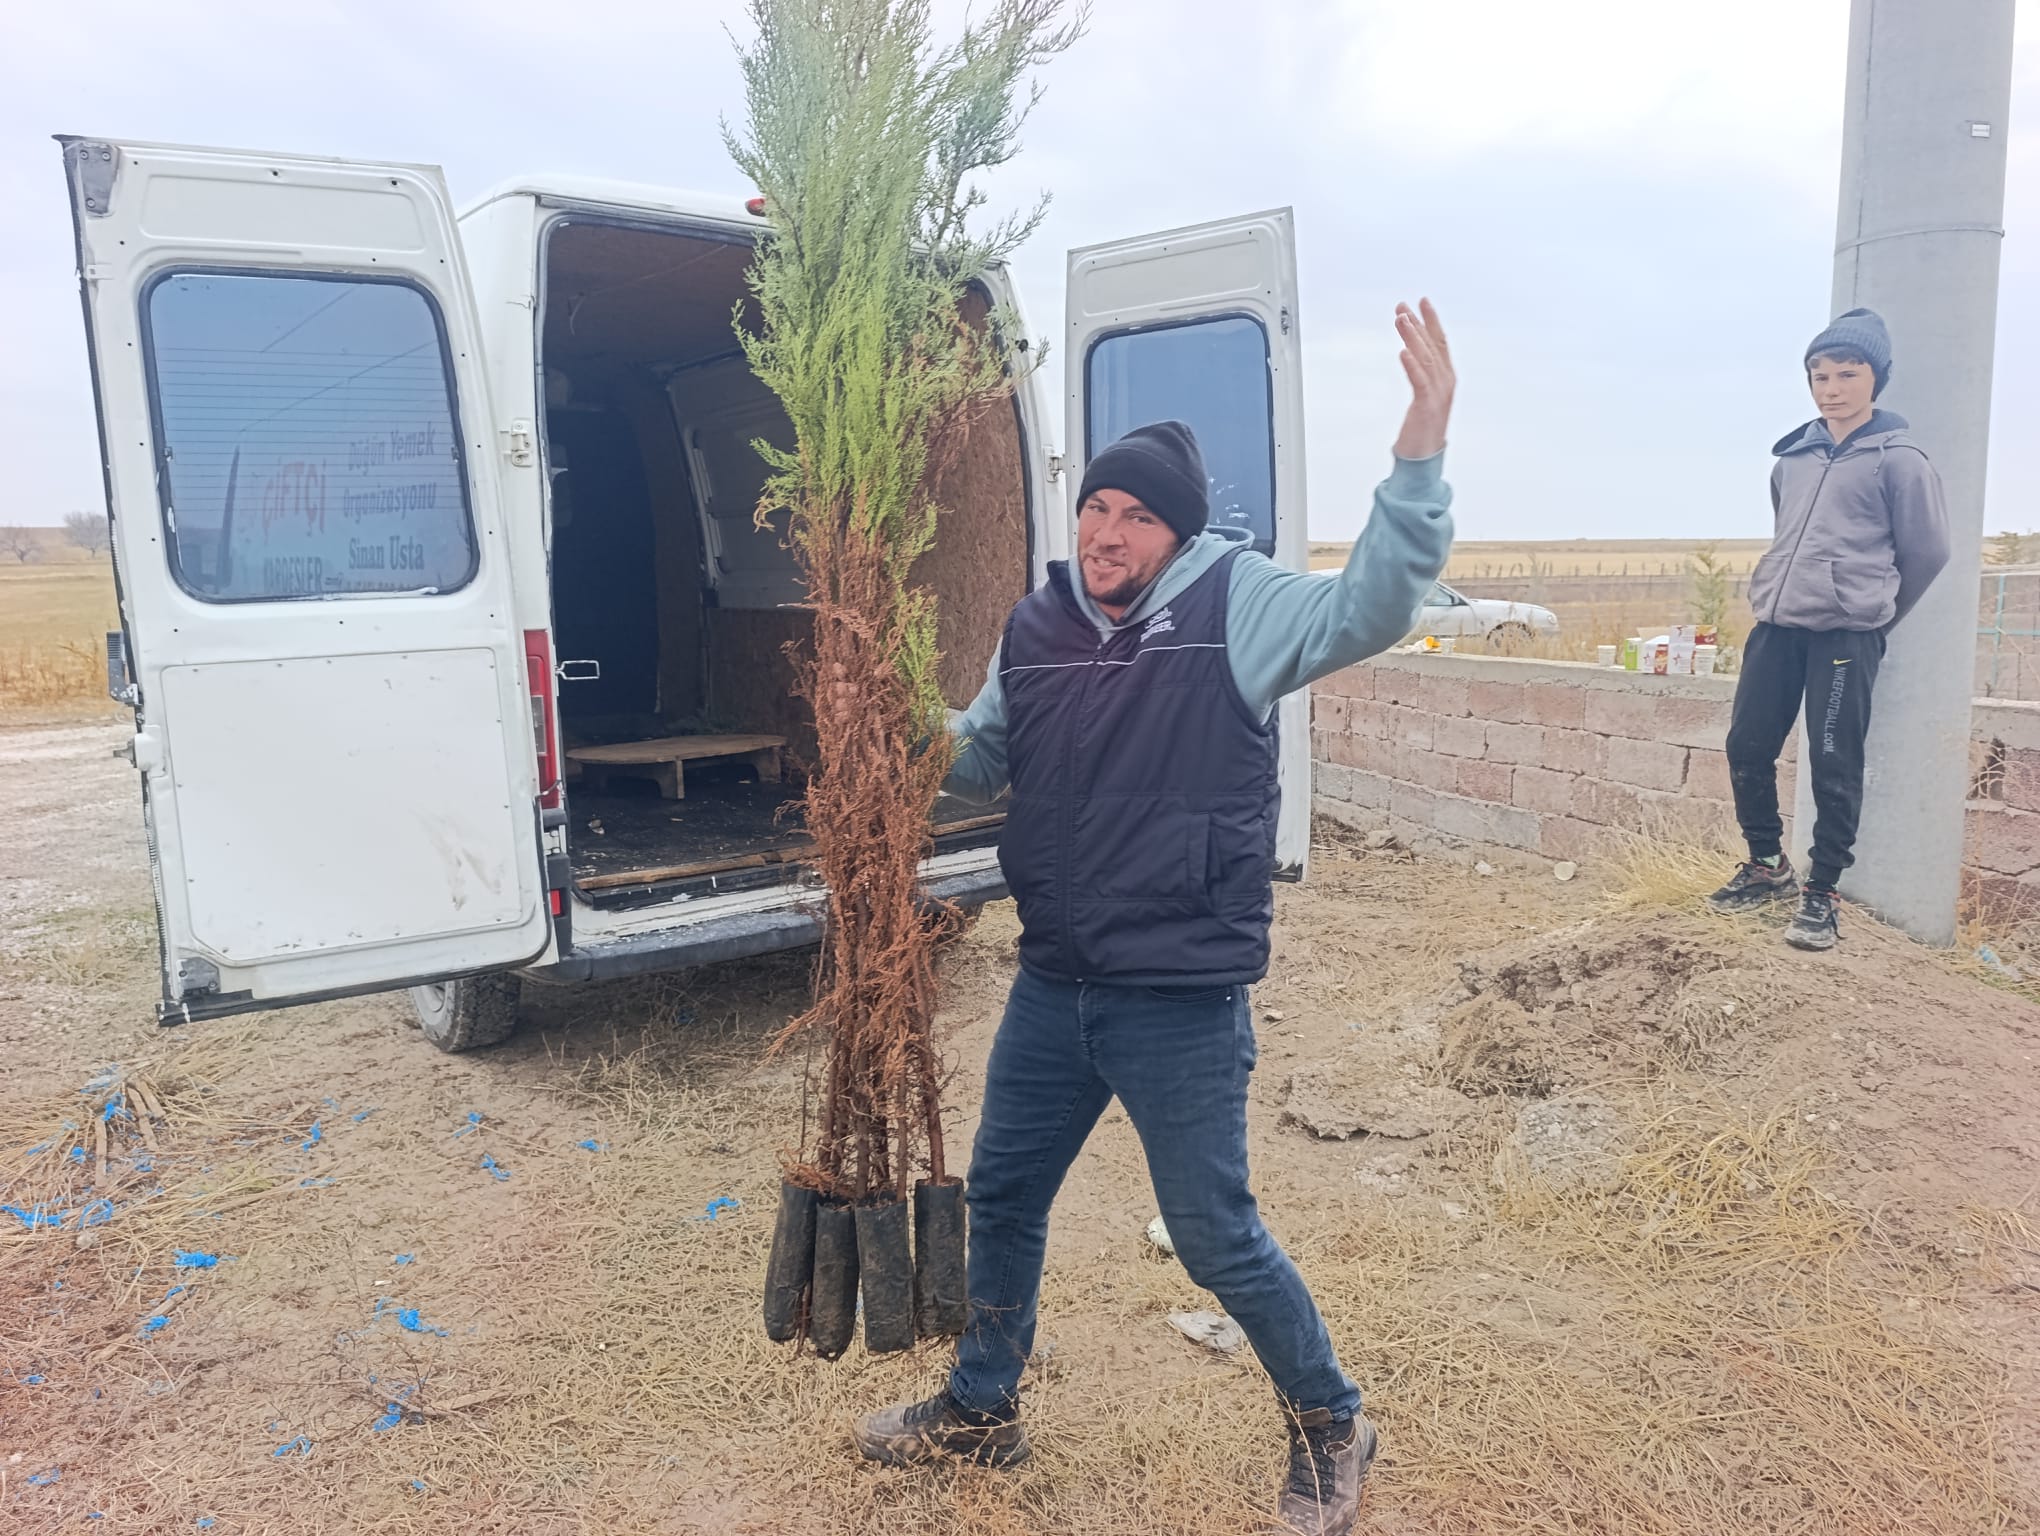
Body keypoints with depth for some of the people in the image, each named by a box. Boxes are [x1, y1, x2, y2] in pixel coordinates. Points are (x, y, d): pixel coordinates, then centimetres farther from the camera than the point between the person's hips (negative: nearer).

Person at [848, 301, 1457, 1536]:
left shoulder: (1236, 606, -11)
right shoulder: (1037, 627, 3)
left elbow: (1374, 605, -26)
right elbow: (978, 763, 15)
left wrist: (1423, 443, -37)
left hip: (1183, 1000, -6)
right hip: (1052, 987, 6)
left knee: (1218, 1240, 7)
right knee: (1002, 1198, 20)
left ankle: (1332, 1428, 36)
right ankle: (983, 1408, 46)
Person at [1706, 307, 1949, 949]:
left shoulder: (1899, 459, -3)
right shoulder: (1793, 456, 12)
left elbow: (1928, 551, 3)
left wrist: (1874, 611, 10)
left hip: (1847, 636, -5)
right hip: (1776, 628, 5)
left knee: (1835, 768, -2)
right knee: (1747, 747, 6)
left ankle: (1821, 893, 10)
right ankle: (1767, 866, 25)